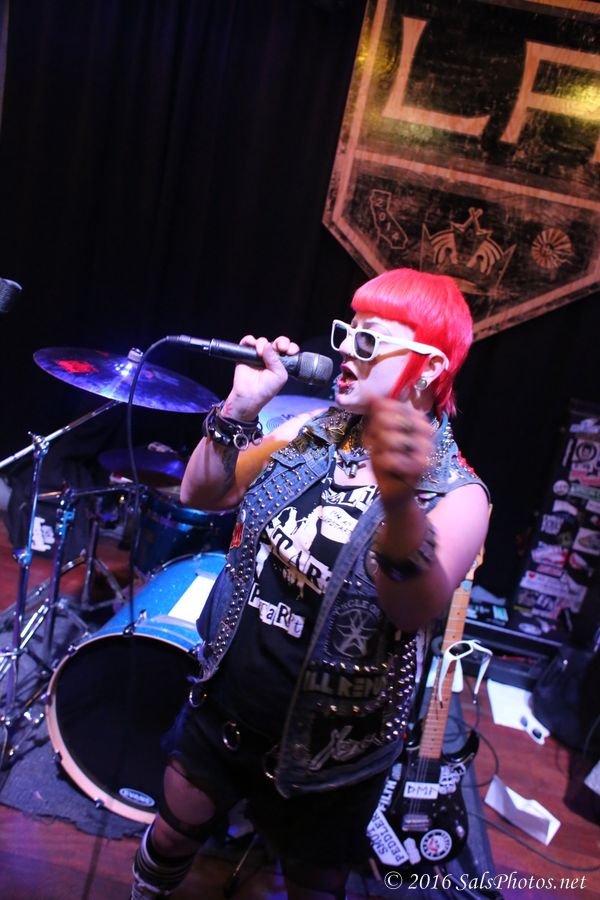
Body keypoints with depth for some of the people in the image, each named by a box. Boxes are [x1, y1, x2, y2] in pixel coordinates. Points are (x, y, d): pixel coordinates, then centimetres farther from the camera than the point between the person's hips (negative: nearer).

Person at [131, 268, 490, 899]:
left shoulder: (457, 493, -21)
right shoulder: (310, 433, -7)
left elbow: (418, 609, -38)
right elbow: (201, 494, -4)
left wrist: (400, 503, -58)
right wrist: (240, 410, -21)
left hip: (330, 755, -3)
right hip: (223, 704, 4)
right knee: (173, 833, 25)